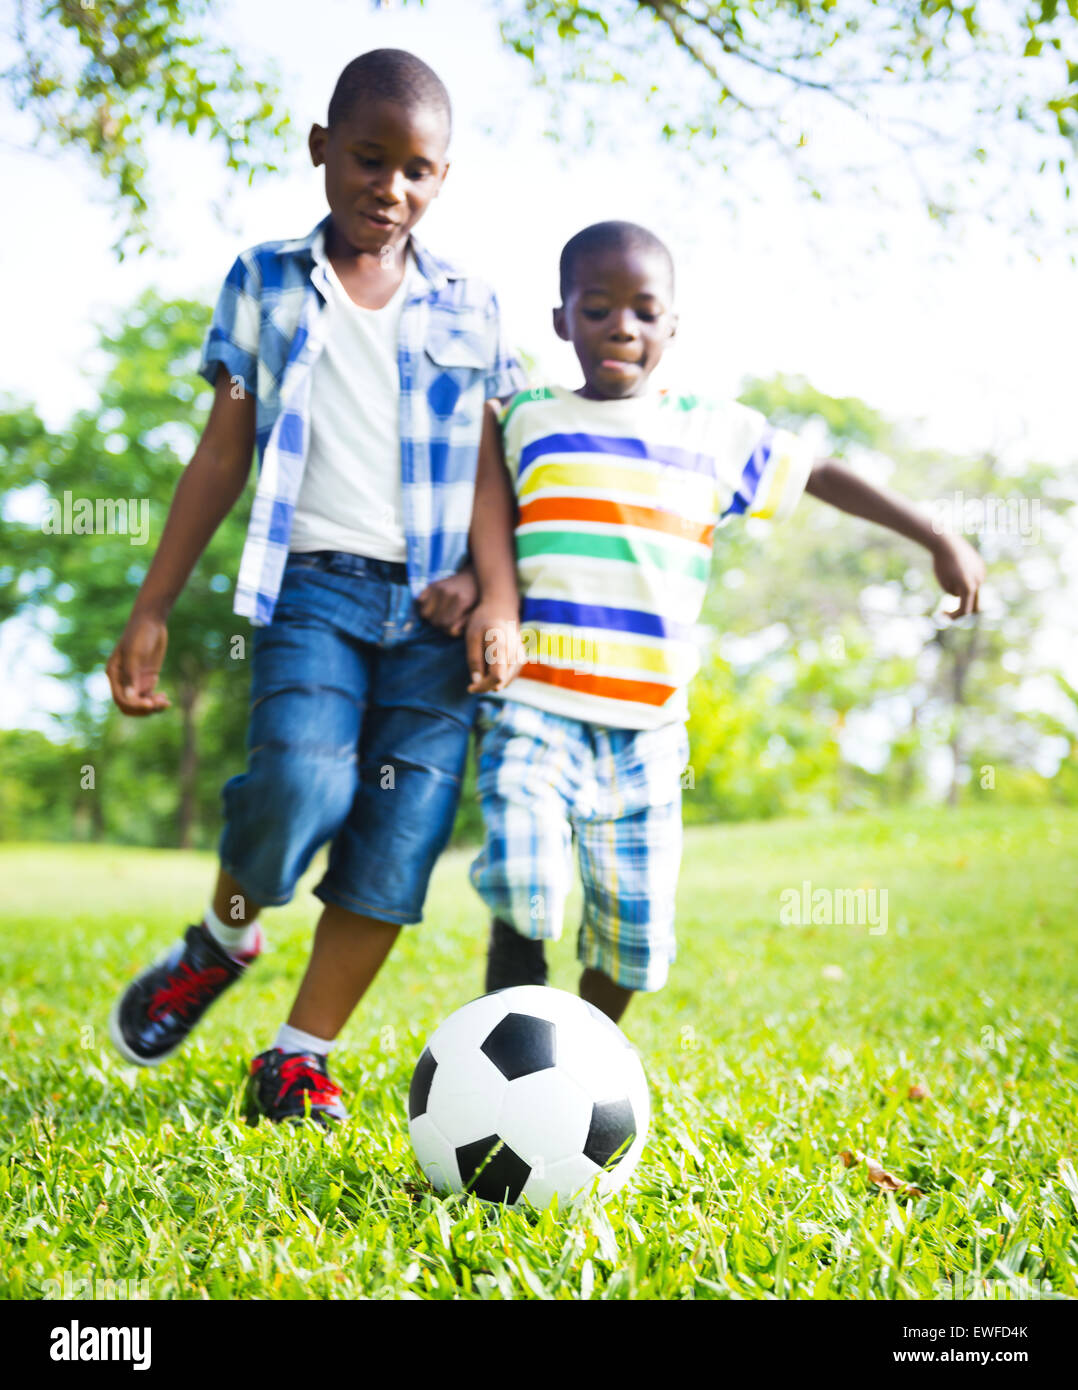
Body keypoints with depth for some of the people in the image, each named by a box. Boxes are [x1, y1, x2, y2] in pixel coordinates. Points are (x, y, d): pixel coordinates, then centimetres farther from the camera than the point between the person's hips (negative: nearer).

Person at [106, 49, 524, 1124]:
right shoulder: (265, 282, 11)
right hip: (316, 580, -2)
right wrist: (151, 610, 6)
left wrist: (492, 591, -7)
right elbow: (224, 449, 10)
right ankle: (222, 936, 8)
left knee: (400, 843, -6)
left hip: (436, 605, 2)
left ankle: (298, 1057, 11)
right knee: (300, 783, -25)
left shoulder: (469, 306, 14)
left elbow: (486, 464, 10)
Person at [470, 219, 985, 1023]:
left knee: (635, 926, 3)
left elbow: (821, 473, 21)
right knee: (523, 891, -22)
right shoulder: (523, 422, 8)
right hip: (535, 713, -2)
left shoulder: (717, 435, 11)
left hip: (648, 730, 2)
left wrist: (940, 541, 19)